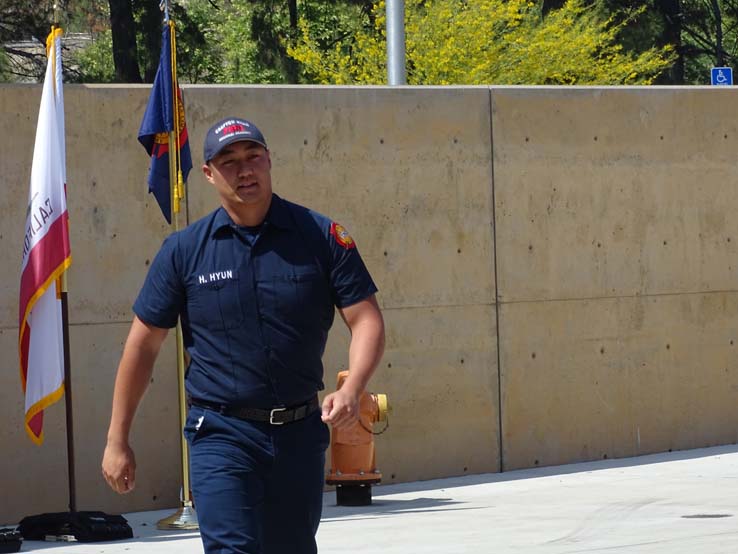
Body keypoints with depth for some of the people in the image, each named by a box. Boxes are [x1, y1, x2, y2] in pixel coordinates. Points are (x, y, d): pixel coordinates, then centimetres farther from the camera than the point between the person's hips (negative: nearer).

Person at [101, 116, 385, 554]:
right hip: (221, 434, -2)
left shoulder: (322, 236, 0)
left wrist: (352, 390, -21)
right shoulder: (184, 250, -1)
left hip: (299, 432, 2)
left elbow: (367, 320, -2)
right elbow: (144, 342, 5)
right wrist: (118, 442, 5)